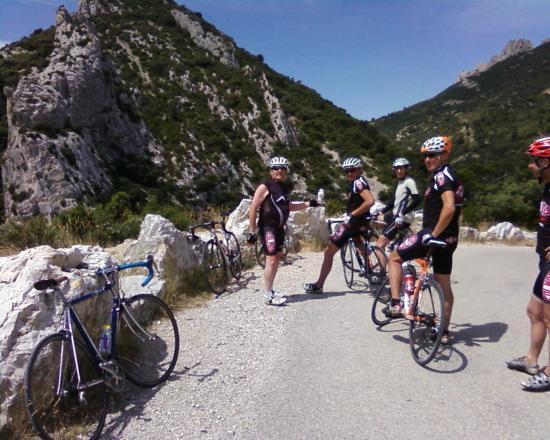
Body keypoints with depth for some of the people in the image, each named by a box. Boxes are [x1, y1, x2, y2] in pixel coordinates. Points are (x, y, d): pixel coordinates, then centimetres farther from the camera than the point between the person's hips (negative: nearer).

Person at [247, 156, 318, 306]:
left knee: (277, 258, 15)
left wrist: (308, 204, 18)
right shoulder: (265, 186, -12)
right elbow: (253, 208, -15)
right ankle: (269, 296, -4)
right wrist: (252, 231, -17)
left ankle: (270, 290, 27)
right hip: (268, 227, -9)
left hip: (279, 227, 9)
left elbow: (288, 206, 25)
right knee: (271, 260, -11)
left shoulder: (283, 187, 11)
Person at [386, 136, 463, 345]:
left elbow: (449, 208, -28)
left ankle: (395, 303, 2)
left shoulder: (441, 175, -14)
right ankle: (444, 331, 23)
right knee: (444, 283, 14)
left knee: (394, 258, 7)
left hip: (433, 234, -10)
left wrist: (433, 233, -22)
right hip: (449, 238, 10)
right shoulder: (450, 175, 17)